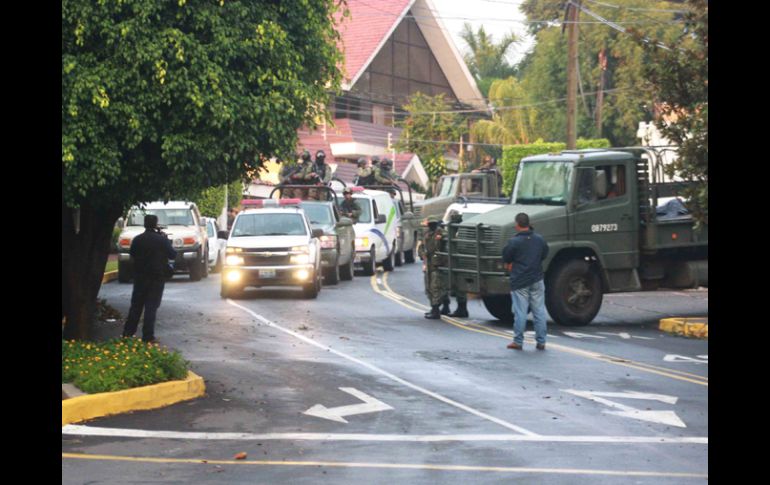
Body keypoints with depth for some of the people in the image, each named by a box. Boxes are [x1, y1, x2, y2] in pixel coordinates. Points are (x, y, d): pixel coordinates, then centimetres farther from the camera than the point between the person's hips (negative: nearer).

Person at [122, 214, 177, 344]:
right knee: (151, 306, -1)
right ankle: (148, 336, -3)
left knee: (136, 305, 13)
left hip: (140, 276, 3)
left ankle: (128, 332, 15)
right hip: (156, 277, -3)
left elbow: (132, 255, 14)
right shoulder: (161, 240, -13)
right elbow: (173, 255, -3)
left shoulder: (137, 240, -1)